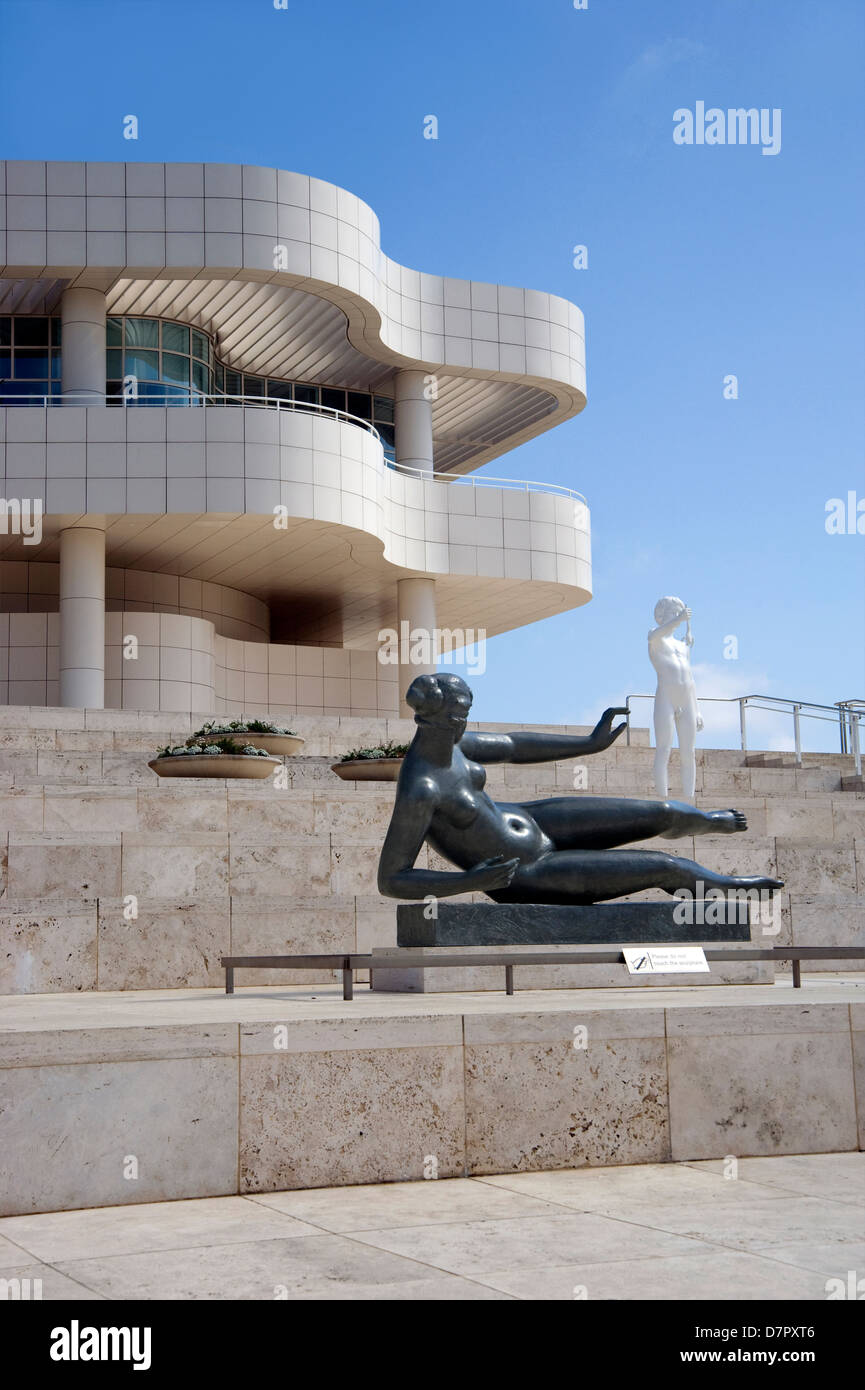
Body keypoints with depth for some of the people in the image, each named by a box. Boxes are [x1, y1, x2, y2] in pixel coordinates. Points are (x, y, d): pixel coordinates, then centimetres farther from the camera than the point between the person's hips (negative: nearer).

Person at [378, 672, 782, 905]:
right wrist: (470, 881, -42)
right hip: (520, 875, -8)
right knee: (667, 867, -3)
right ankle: (734, 886, 31)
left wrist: (590, 743, 9)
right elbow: (389, 881, -33)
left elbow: (511, 746, 6)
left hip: (531, 825, 8)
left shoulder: (444, 743, -12)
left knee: (667, 815, 13)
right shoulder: (419, 790, -37)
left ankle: (719, 821, 49)